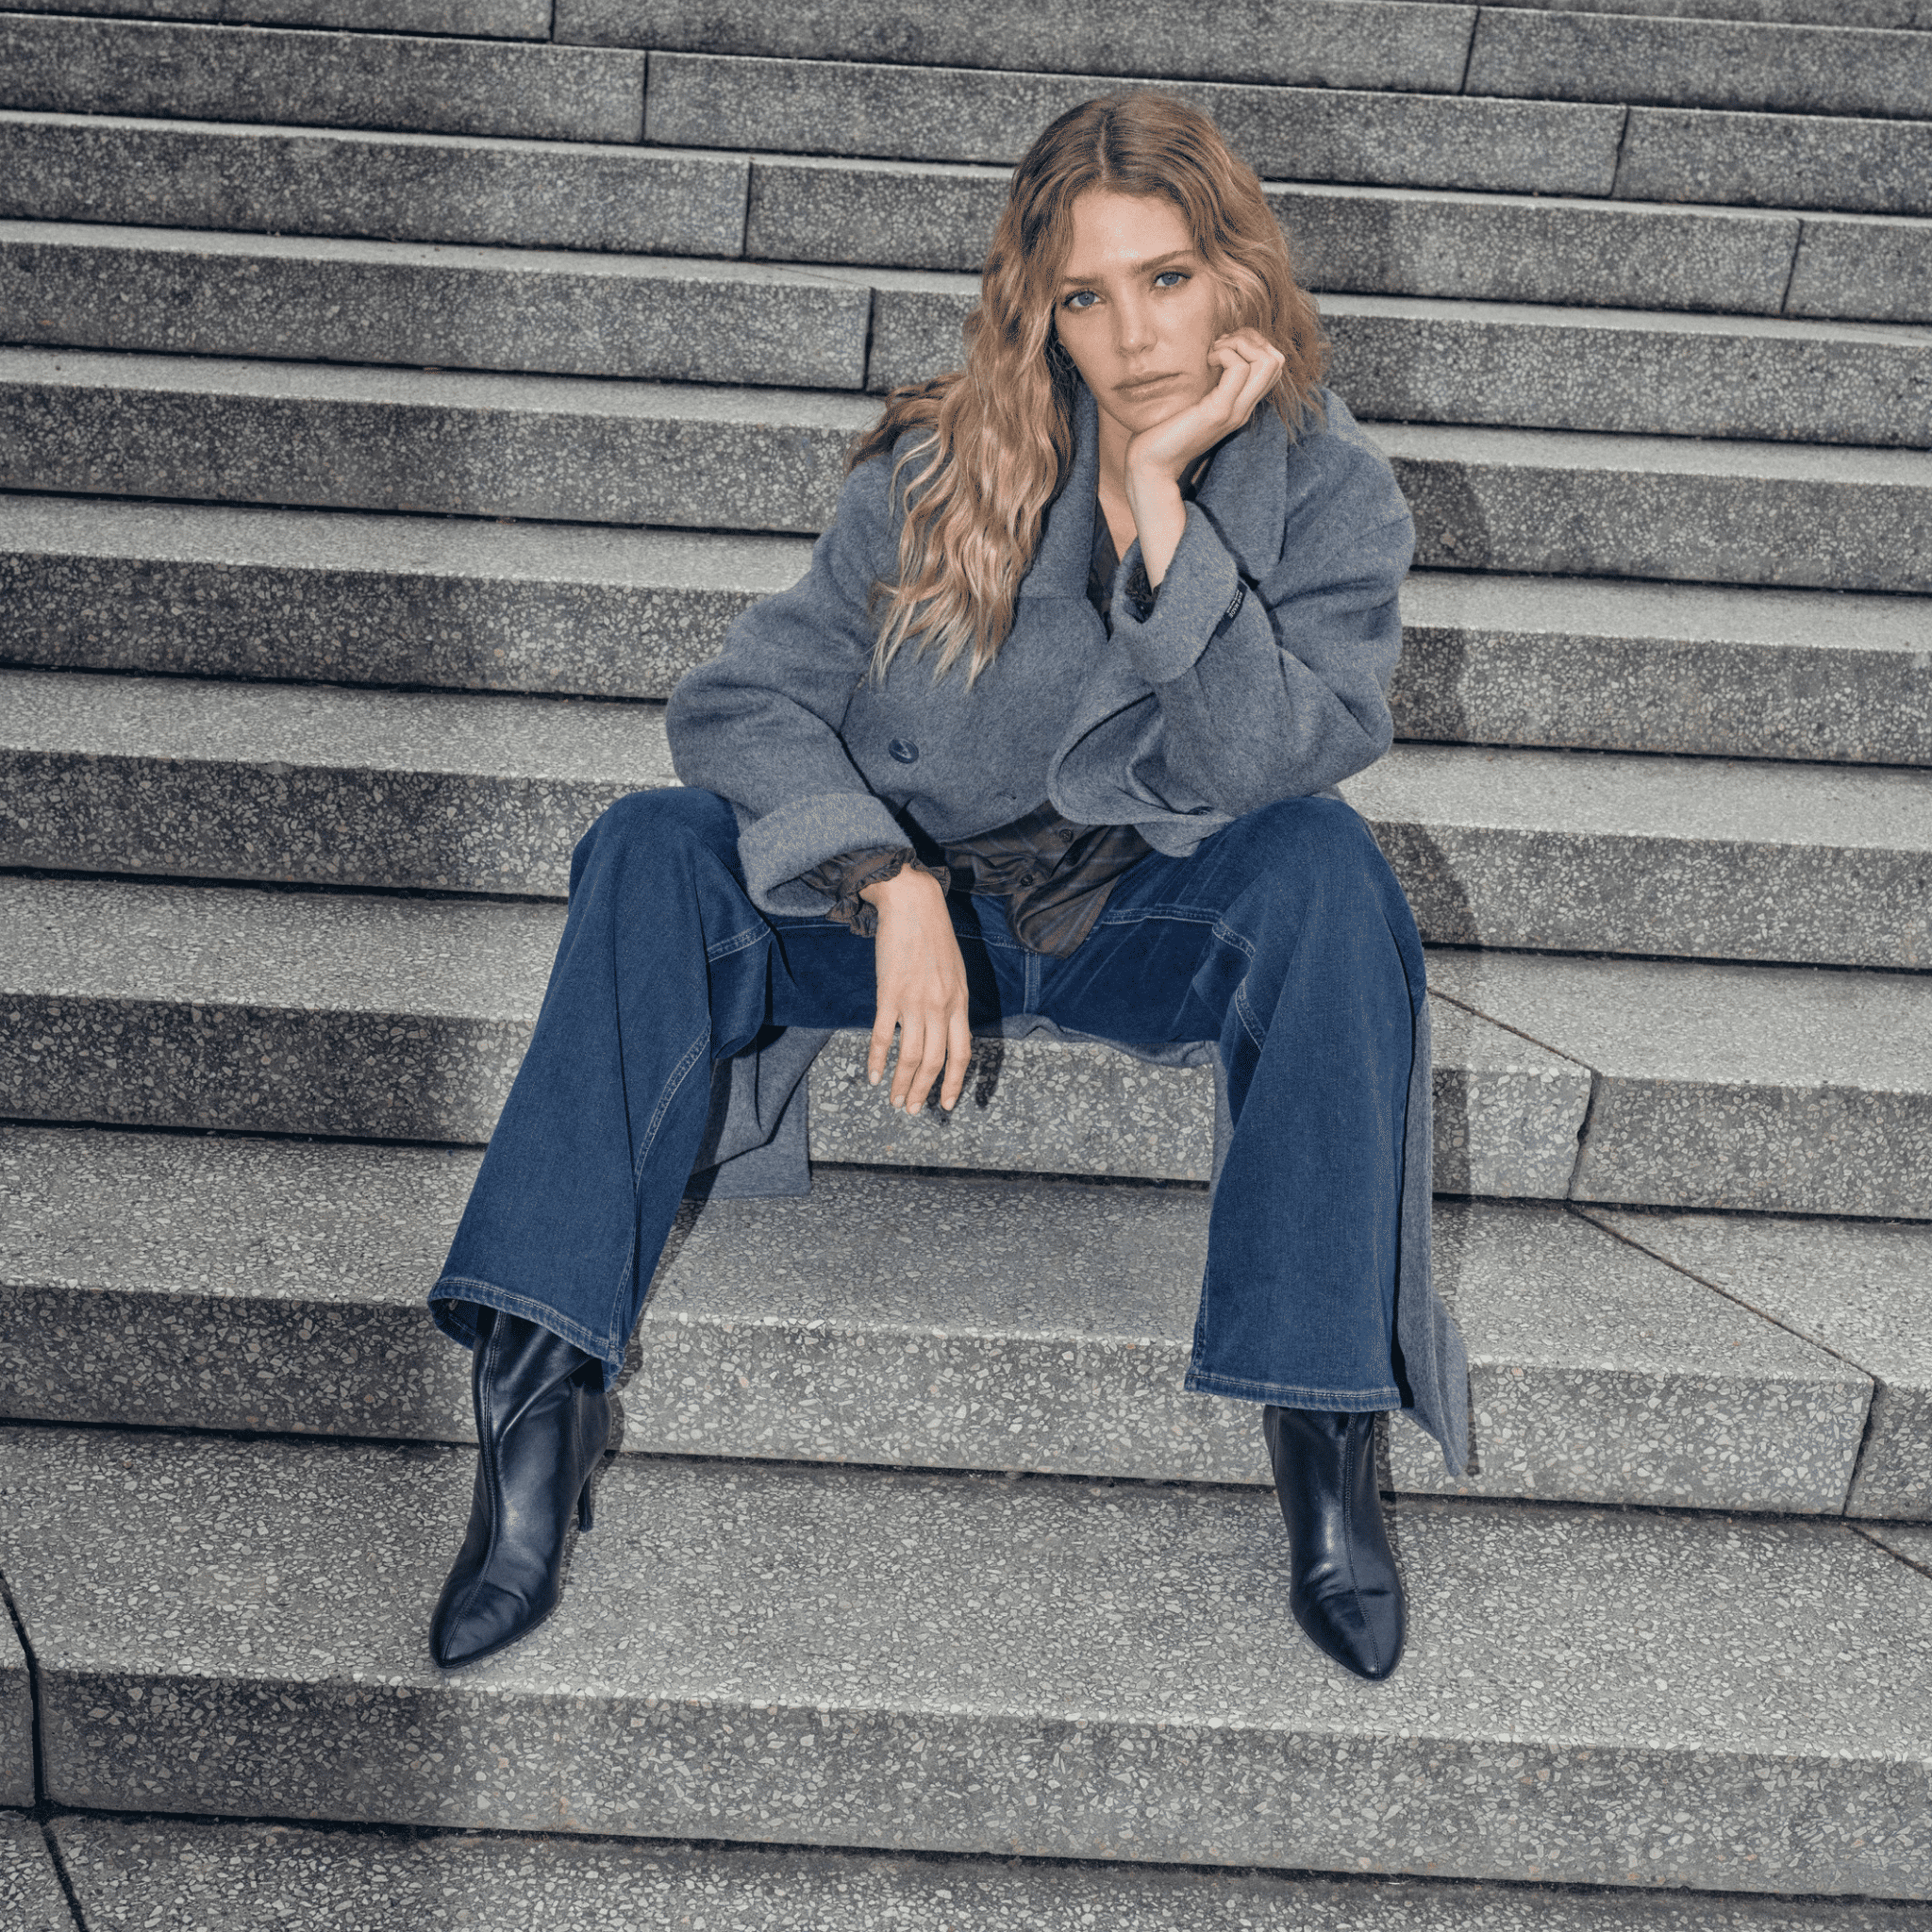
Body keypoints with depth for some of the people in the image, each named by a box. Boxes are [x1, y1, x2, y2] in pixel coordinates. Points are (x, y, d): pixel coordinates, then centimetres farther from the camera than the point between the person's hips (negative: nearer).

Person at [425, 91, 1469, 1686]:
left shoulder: (1328, 491, -6)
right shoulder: (949, 465, -7)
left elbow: (1266, 761, -20)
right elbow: (746, 699, -14)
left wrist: (1162, 507, -27)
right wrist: (889, 887, -30)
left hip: (1152, 922, 0)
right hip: (917, 904, 1)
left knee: (1323, 867, -32)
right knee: (660, 848, -25)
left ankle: (1327, 1433, -30)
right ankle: (538, 1398, -28)